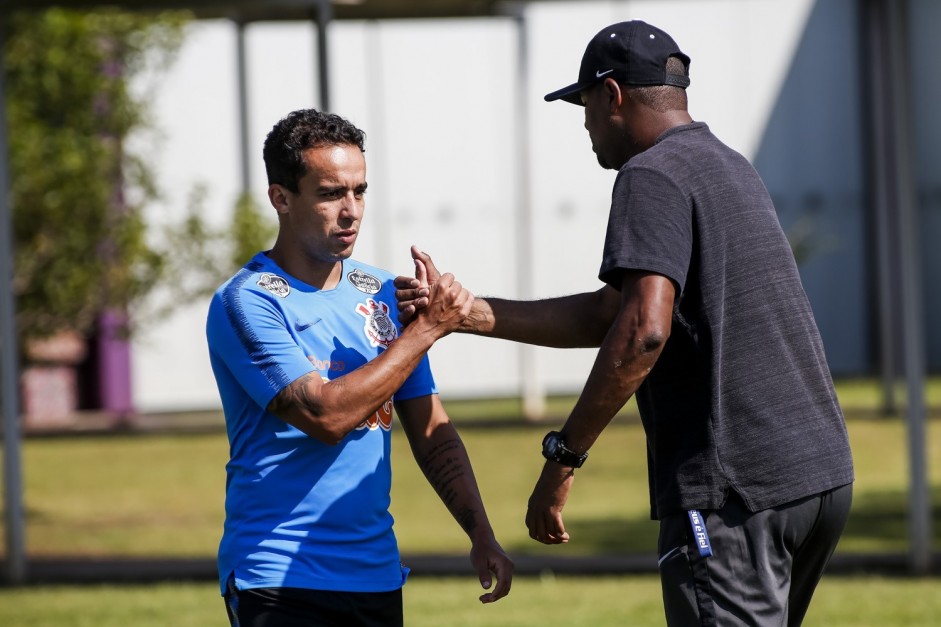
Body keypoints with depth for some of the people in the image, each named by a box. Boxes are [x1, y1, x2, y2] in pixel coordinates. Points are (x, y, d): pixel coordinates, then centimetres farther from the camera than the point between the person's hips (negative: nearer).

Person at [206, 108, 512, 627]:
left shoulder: (384, 294, 12)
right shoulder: (245, 302, -9)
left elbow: (432, 434, 14)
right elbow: (325, 416, -19)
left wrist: (480, 533, 2)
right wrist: (426, 329, -13)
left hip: (376, 577, 6)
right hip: (279, 580, -6)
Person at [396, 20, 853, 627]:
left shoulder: (652, 177, -8)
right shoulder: (730, 167, 22)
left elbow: (642, 330, -23)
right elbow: (610, 314, 22)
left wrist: (562, 457, -20)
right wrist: (464, 312, 21)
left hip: (738, 491, -9)